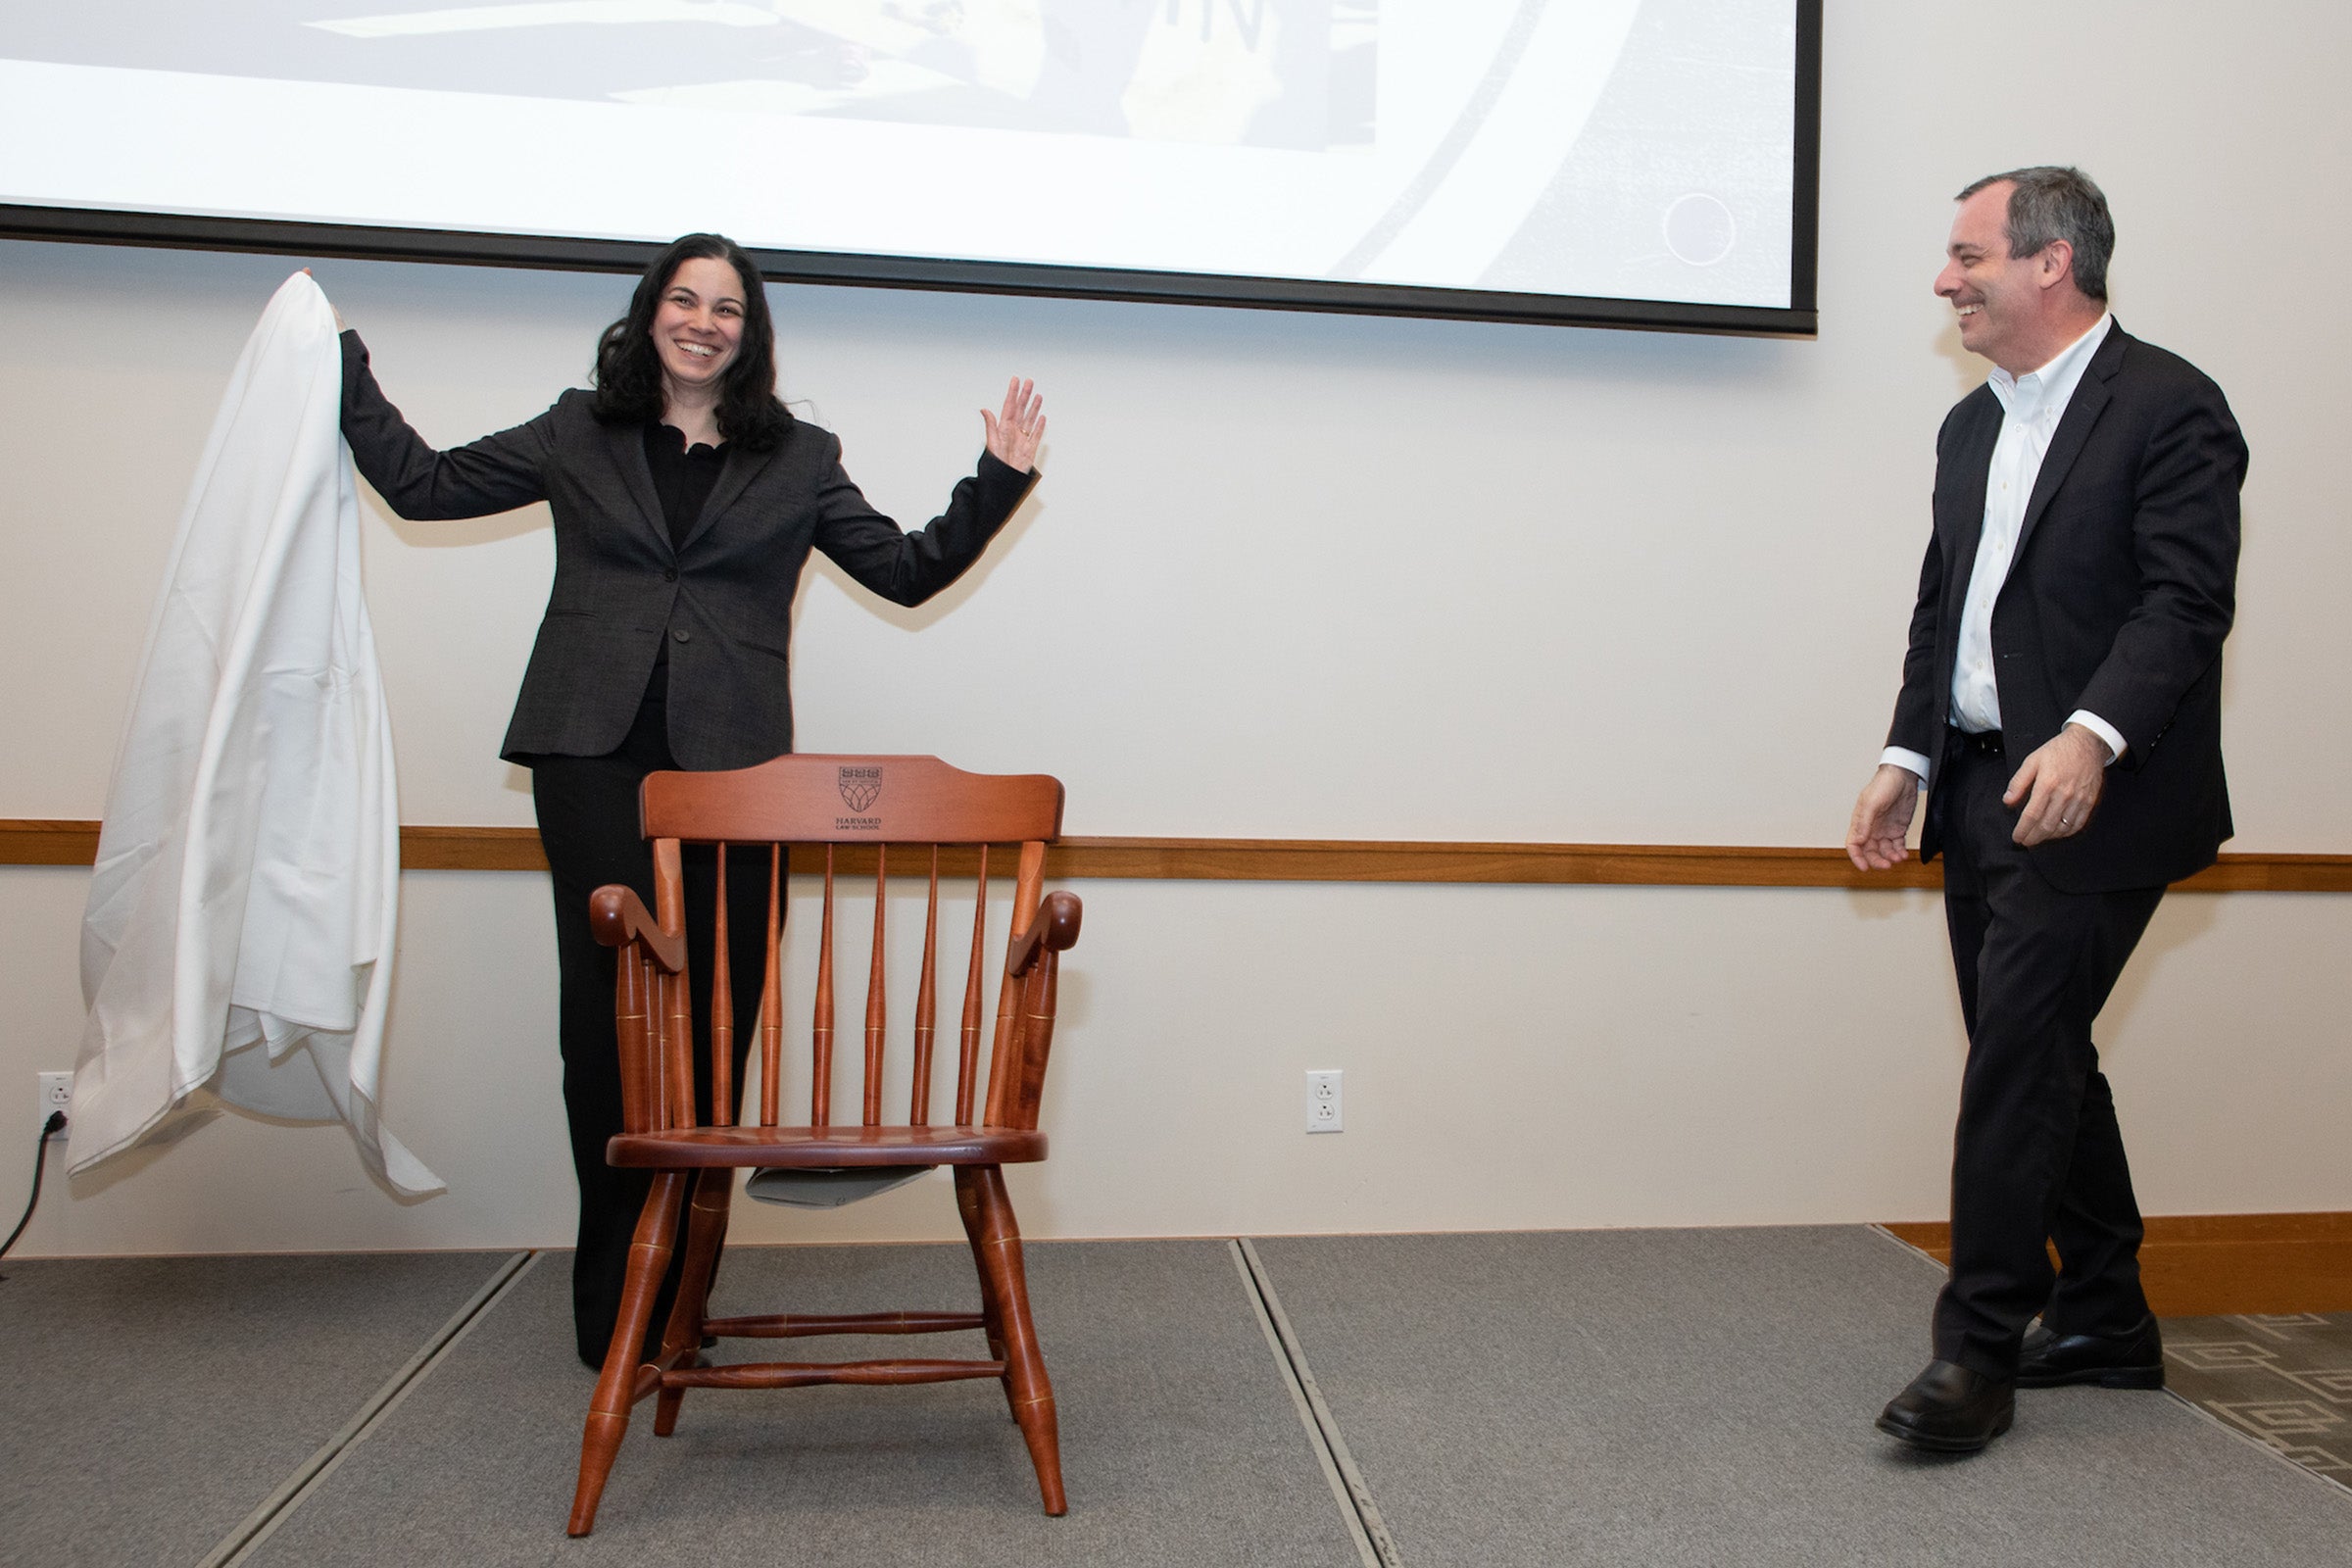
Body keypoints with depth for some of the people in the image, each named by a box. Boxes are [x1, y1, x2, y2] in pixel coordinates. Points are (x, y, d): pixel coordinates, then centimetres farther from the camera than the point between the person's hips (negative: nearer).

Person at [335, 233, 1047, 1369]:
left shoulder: (799, 461, 16)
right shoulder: (576, 437, 17)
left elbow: (907, 569, 14)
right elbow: (422, 483, 21)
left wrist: (997, 484, 6)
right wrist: (344, 368, 20)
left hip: (732, 765, 0)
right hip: (595, 758, 0)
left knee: (711, 1020, -4)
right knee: (607, 1010, -4)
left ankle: (671, 1287, 7)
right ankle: (619, 1295, 6)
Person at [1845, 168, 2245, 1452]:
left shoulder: (2169, 407, -7)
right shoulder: (1973, 425, 18)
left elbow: (2186, 599, -16)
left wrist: (2092, 735, -29)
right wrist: (1908, 757, 11)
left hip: (2088, 799, -8)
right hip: (1980, 793, 8)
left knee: (2018, 1056, -10)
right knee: (2038, 1057, 14)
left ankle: (1978, 1350, -1)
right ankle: (2106, 1323, 29)